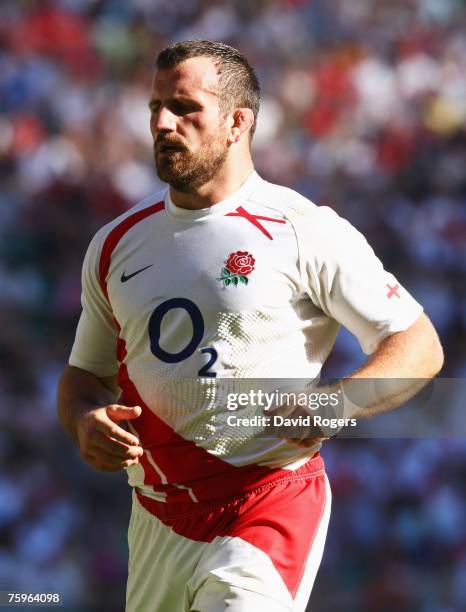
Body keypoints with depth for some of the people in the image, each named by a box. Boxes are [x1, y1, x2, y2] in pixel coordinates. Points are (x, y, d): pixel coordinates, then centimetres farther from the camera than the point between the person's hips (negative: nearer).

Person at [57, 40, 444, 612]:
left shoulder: (305, 231, -6)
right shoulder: (117, 243, 10)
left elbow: (419, 347, -3)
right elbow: (85, 372, 21)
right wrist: (85, 422, -3)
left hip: (269, 508, -5)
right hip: (156, 518, 6)